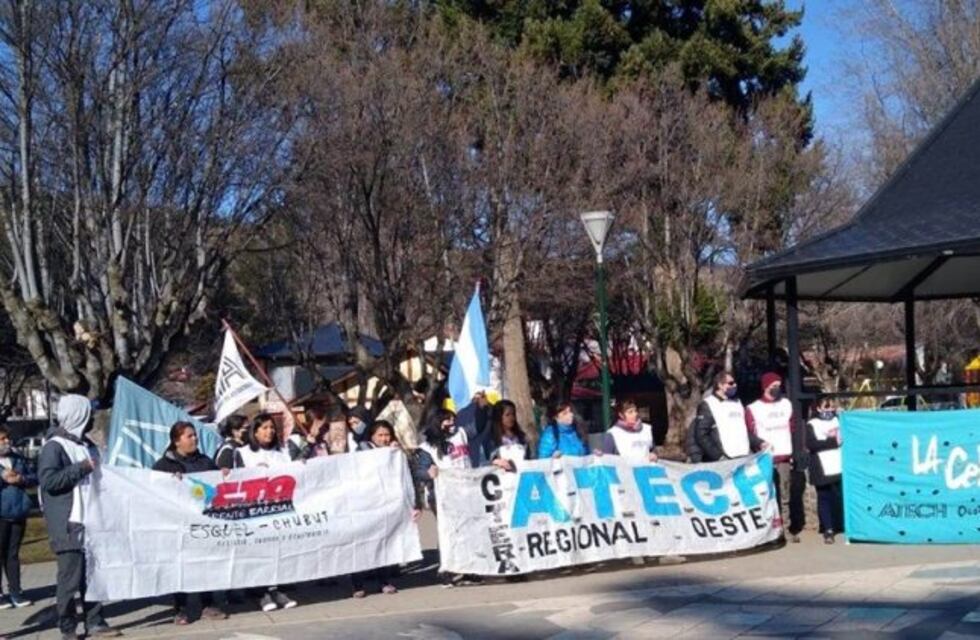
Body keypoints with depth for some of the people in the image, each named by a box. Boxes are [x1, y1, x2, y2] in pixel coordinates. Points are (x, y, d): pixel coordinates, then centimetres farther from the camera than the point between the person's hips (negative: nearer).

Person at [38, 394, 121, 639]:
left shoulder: (87, 445, 18)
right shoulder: (54, 447, -8)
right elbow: (47, 480, -20)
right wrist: (81, 468, -19)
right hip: (68, 525, -8)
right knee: (71, 578, -4)